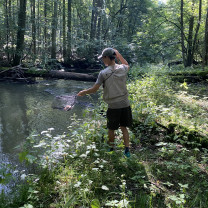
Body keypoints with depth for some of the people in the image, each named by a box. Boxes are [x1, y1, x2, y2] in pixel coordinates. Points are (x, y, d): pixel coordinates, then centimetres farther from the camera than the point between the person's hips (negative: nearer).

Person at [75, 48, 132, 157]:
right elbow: (127, 65, 27)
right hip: (125, 104, 4)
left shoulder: (103, 73, -12)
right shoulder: (122, 69, 0)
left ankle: (111, 148, 30)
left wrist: (84, 92, 9)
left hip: (113, 106, -3)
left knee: (111, 129, 15)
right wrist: (119, 55, 23)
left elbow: (94, 89, -8)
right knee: (124, 127, 15)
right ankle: (127, 150, 13)